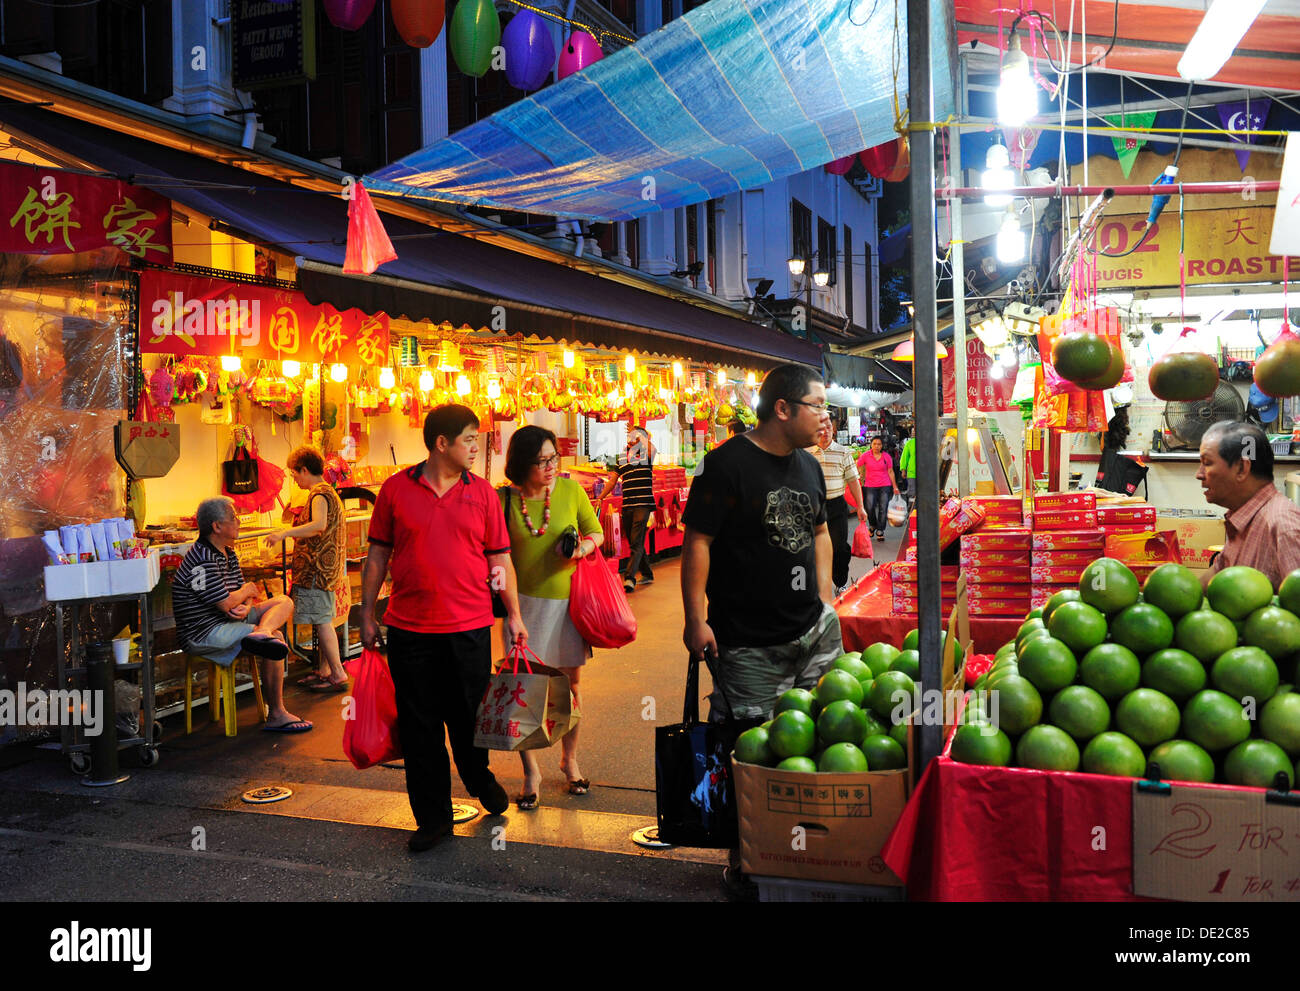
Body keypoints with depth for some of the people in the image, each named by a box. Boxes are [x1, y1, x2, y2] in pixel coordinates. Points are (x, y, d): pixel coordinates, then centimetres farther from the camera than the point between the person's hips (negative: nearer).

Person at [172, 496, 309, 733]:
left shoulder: (228, 553, 12)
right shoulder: (202, 561, -21)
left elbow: (245, 590, 14)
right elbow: (226, 603, -24)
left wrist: (246, 607, -12)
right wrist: (248, 591, -1)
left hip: (227, 620, 11)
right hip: (203, 635, -11)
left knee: (284, 602, 2)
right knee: (277, 638, -22)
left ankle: (261, 633, -34)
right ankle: (276, 716, -23)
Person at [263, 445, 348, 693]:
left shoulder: (319, 494, -14)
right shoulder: (328, 492, 18)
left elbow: (319, 525, -33)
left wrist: (285, 533, -34)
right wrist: (295, 535, 30)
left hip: (317, 568, -10)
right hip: (324, 568, 10)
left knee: (322, 622, -8)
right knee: (322, 621, 14)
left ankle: (338, 674, -6)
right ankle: (323, 671, 20)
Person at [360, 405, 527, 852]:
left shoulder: (482, 492, 4)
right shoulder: (396, 489, 1)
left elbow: (500, 559, 8)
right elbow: (378, 555, 7)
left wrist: (513, 614, 6)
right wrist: (367, 615, 6)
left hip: (469, 629, 0)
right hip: (409, 630, 0)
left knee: (468, 717, 11)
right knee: (419, 727, 7)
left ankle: (478, 777, 42)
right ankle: (433, 817, 21)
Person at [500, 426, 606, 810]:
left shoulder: (570, 490, -3)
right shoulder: (505, 499, -5)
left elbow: (596, 532, 9)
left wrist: (584, 546, -13)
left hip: (568, 599, 1)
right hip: (526, 601, -1)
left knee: (570, 683, 12)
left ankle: (569, 758, 32)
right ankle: (531, 771, 14)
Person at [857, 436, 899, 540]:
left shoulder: (886, 457, 3)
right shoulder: (866, 455, 0)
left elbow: (890, 471, 9)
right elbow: (858, 467, 8)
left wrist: (895, 487, 9)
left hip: (885, 486, 1)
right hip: (870, 486, -1)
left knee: (883, 508, -3)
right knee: (870, 507, -9)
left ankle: (880, 531, 7)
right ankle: (872, 526, 19)